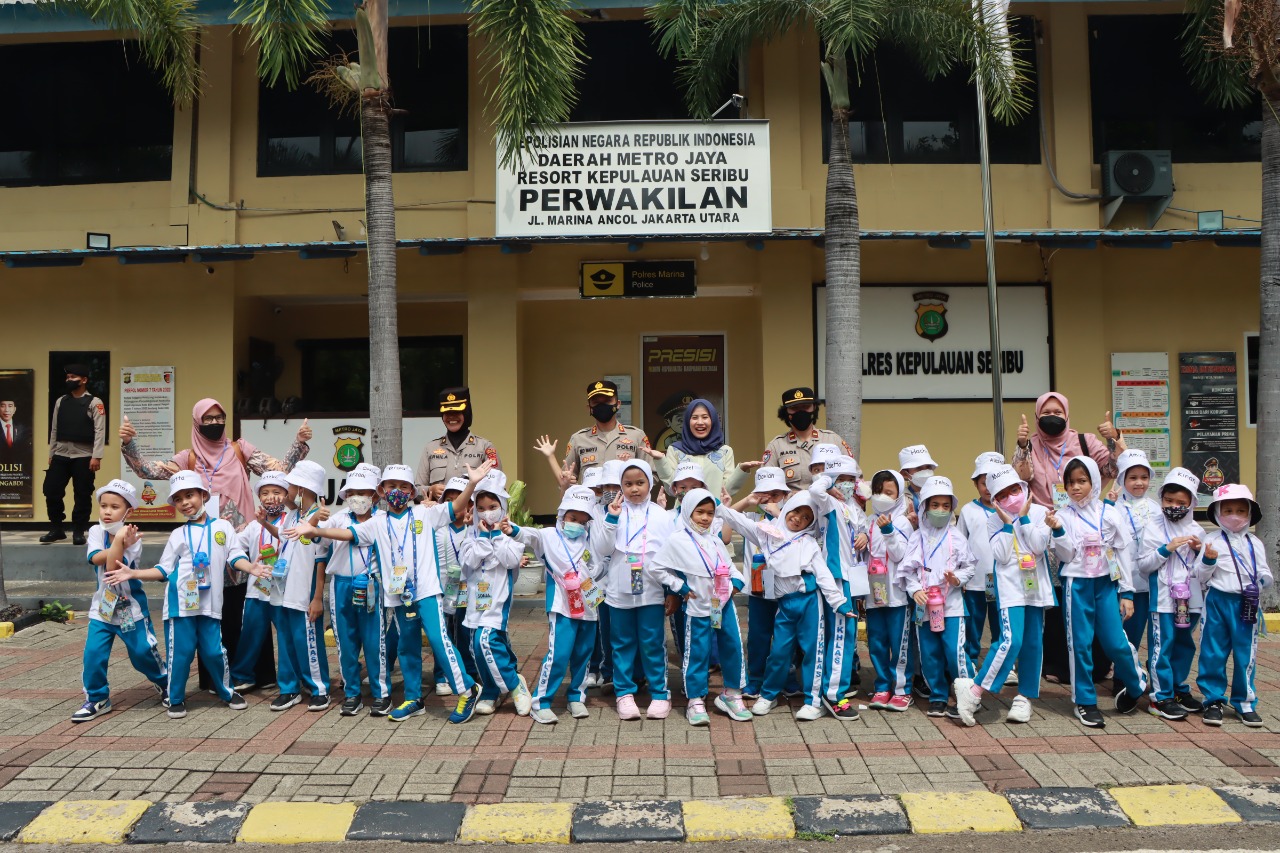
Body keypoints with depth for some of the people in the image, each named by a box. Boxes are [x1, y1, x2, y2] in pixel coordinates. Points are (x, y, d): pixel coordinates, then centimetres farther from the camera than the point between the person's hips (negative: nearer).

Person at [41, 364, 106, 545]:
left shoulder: (94, 403, -4)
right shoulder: (60, 402, 12)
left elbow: (100, 431, -10)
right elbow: (54, 429, 15)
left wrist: (96, 457, -16)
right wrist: (51, 453, 13)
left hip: (83, 456, -5)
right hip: (61, 455, 5)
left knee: (82, 495, 1)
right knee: (51, 491, 3)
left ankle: (78, 532, 13)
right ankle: (56, 530, 18)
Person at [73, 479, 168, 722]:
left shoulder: (133, 538, -16)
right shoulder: (96, 531, -3)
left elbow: (112, 568, -26)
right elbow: (96, 558, -21)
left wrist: (120, 541, -34)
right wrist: (119, 542, -29)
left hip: (130, 607, -3)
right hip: (102, 606, 3)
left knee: (143, 652, 3)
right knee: (93, 653, -5)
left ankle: (165, 684, 27)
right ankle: (97, 699, 13)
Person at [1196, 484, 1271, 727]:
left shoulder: (1255, 544, 8)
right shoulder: (1212, 542, 0)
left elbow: (1264, 575, 12)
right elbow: (1201, 578, 0)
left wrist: (1265, 580, -10)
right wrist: (1208, 561, -18)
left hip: (1247, 604, 2)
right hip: (1217, 602, -2)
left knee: (1246, 655, 6)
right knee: (1213, 653, 4)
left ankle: (1245, 702, 19)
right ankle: (1213, 700, 16)